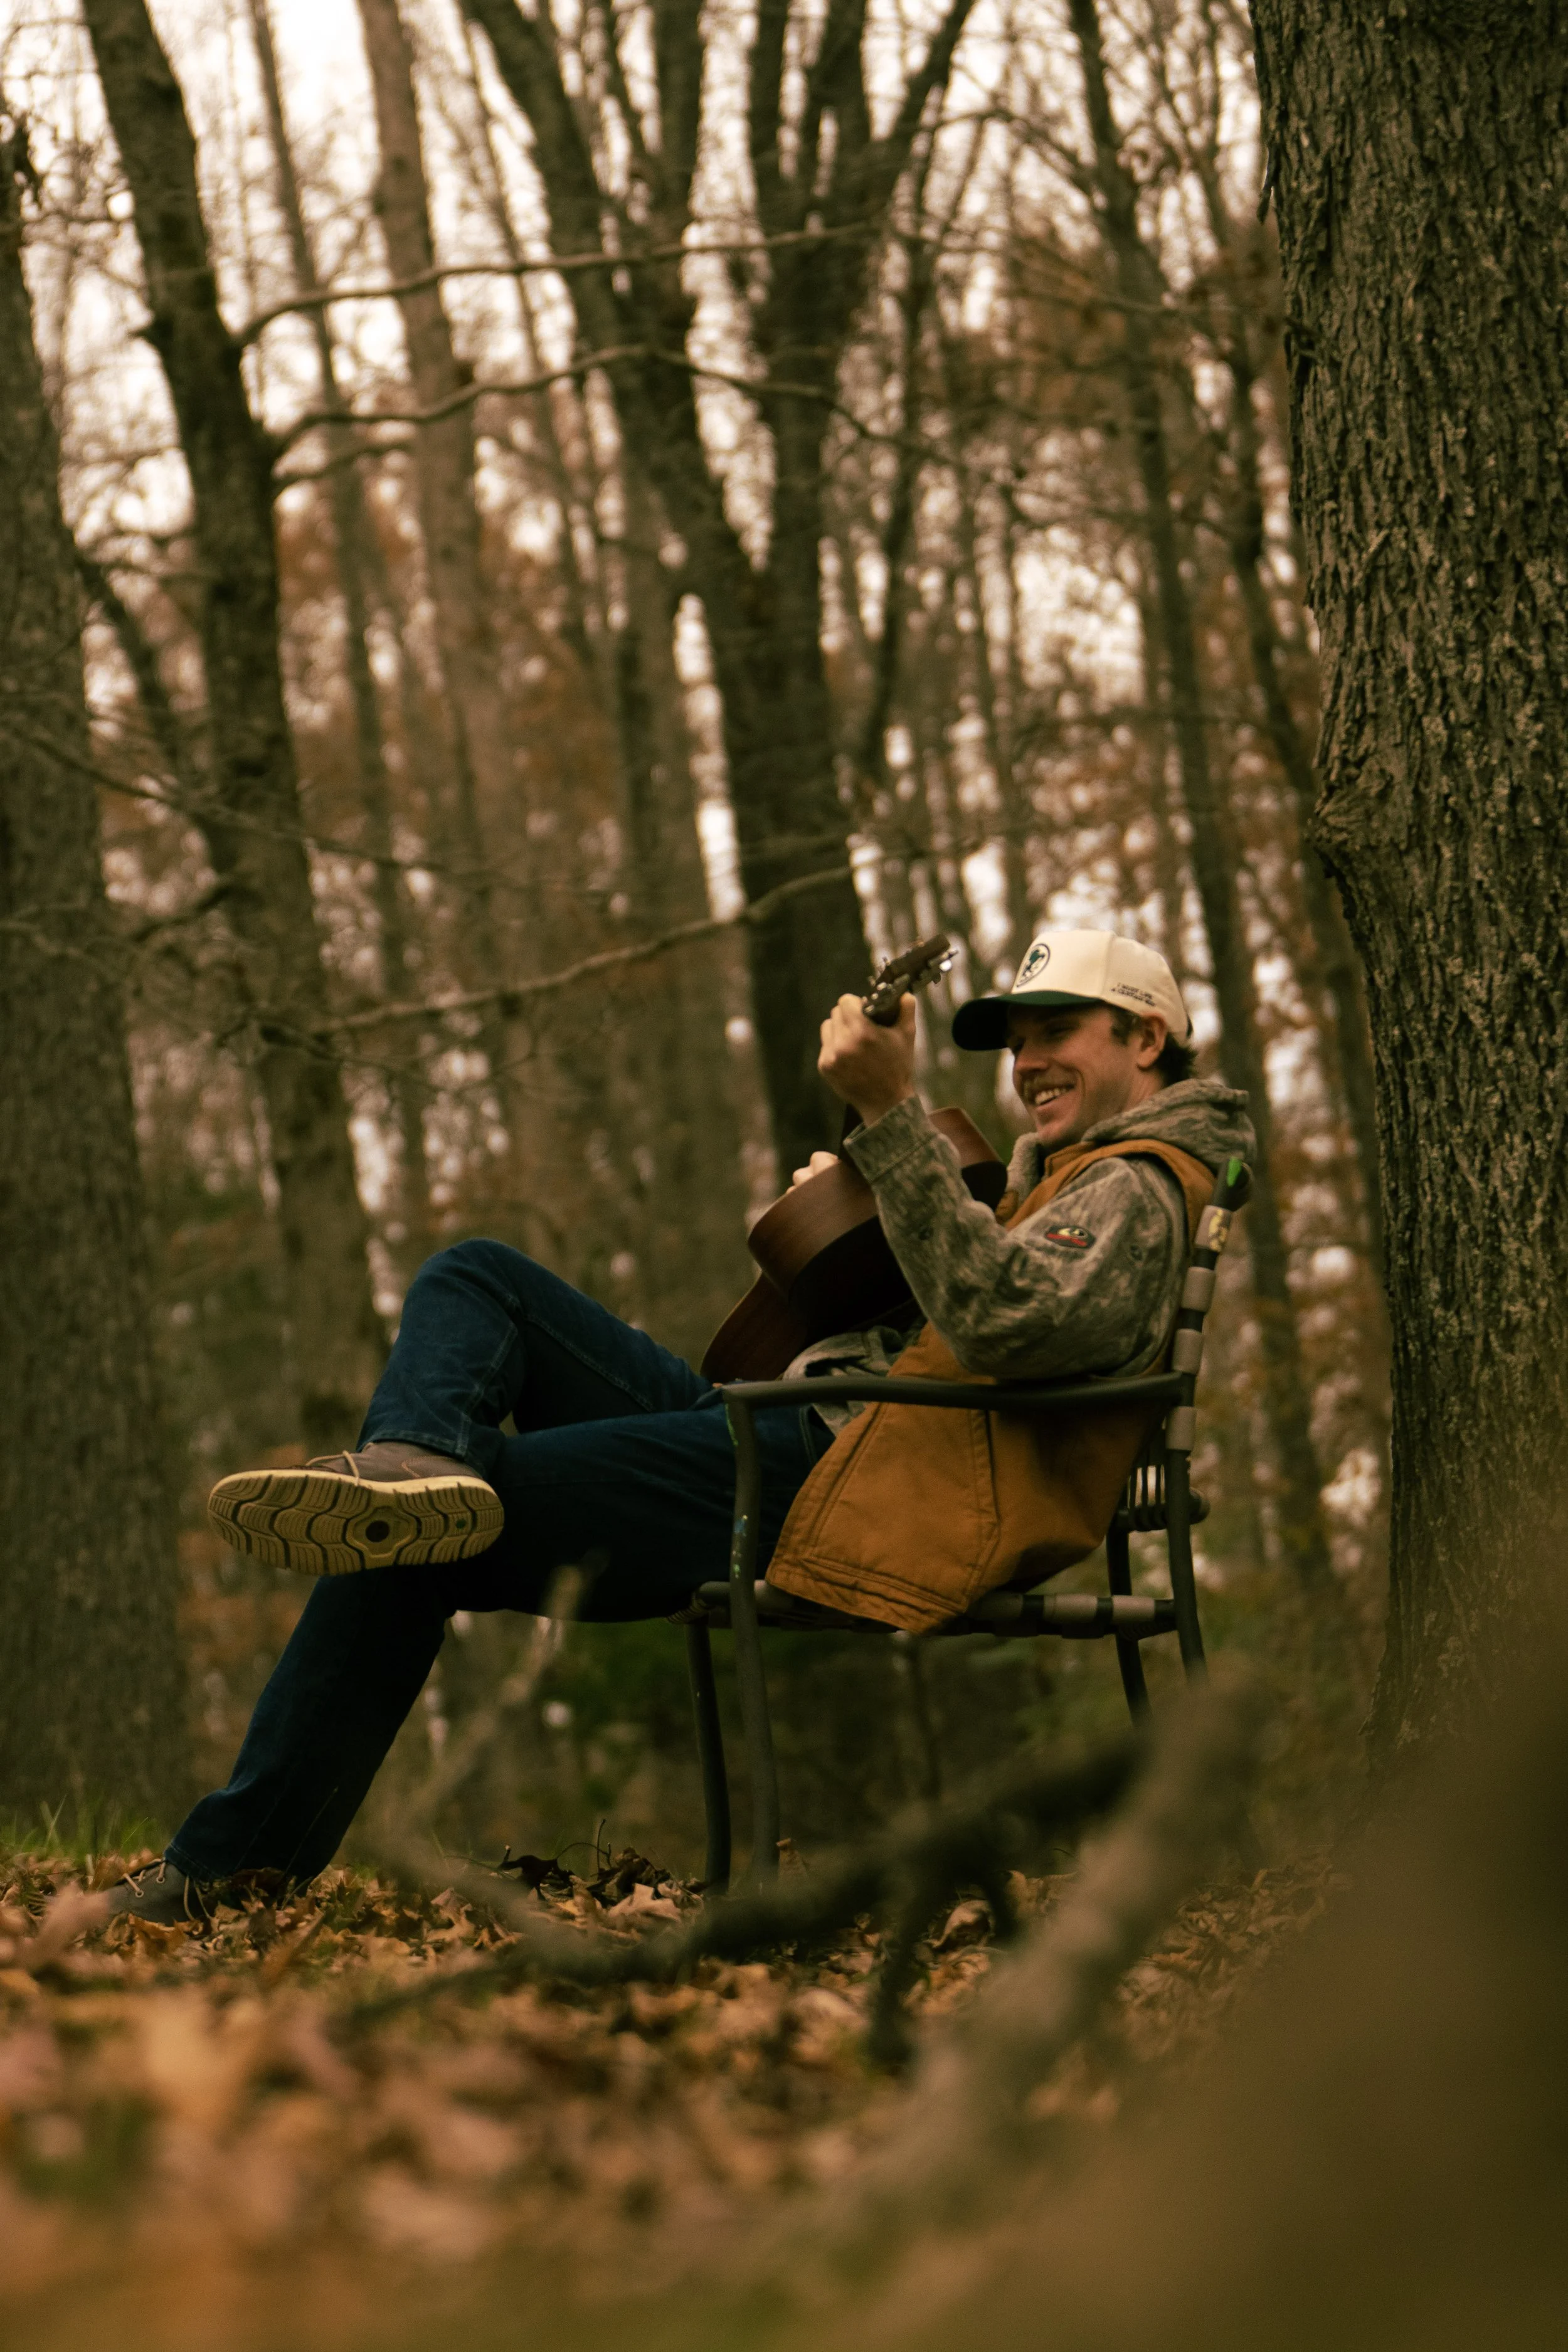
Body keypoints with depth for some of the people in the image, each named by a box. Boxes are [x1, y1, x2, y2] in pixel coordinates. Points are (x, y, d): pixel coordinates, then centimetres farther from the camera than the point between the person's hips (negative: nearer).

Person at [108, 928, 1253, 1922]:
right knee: (474, 1279, 3)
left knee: (420, 1551, -13)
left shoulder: (1132, 1193, -6)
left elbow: (998, 1320, -27)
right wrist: (844, 1197, 18)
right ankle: (416, 1466, -26)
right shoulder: (1060, 1172, 29)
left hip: (823, 1486, -11)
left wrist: (893, 1114, -31)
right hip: (774, 1427, 11)